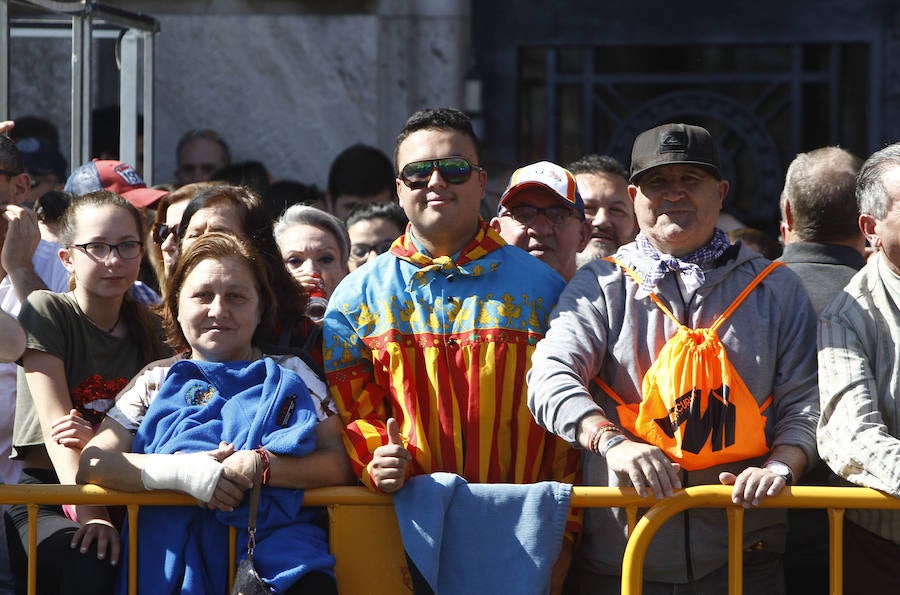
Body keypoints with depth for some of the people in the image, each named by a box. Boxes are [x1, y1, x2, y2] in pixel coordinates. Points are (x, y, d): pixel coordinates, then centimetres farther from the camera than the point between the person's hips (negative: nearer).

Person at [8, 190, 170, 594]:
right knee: (89, 562, -36)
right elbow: (57, 424, -11)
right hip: (44, 494, -4)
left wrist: (96, 440, -15)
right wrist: (88, 512, -25)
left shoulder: (149, 330, 14)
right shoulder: (46, 311, -1)